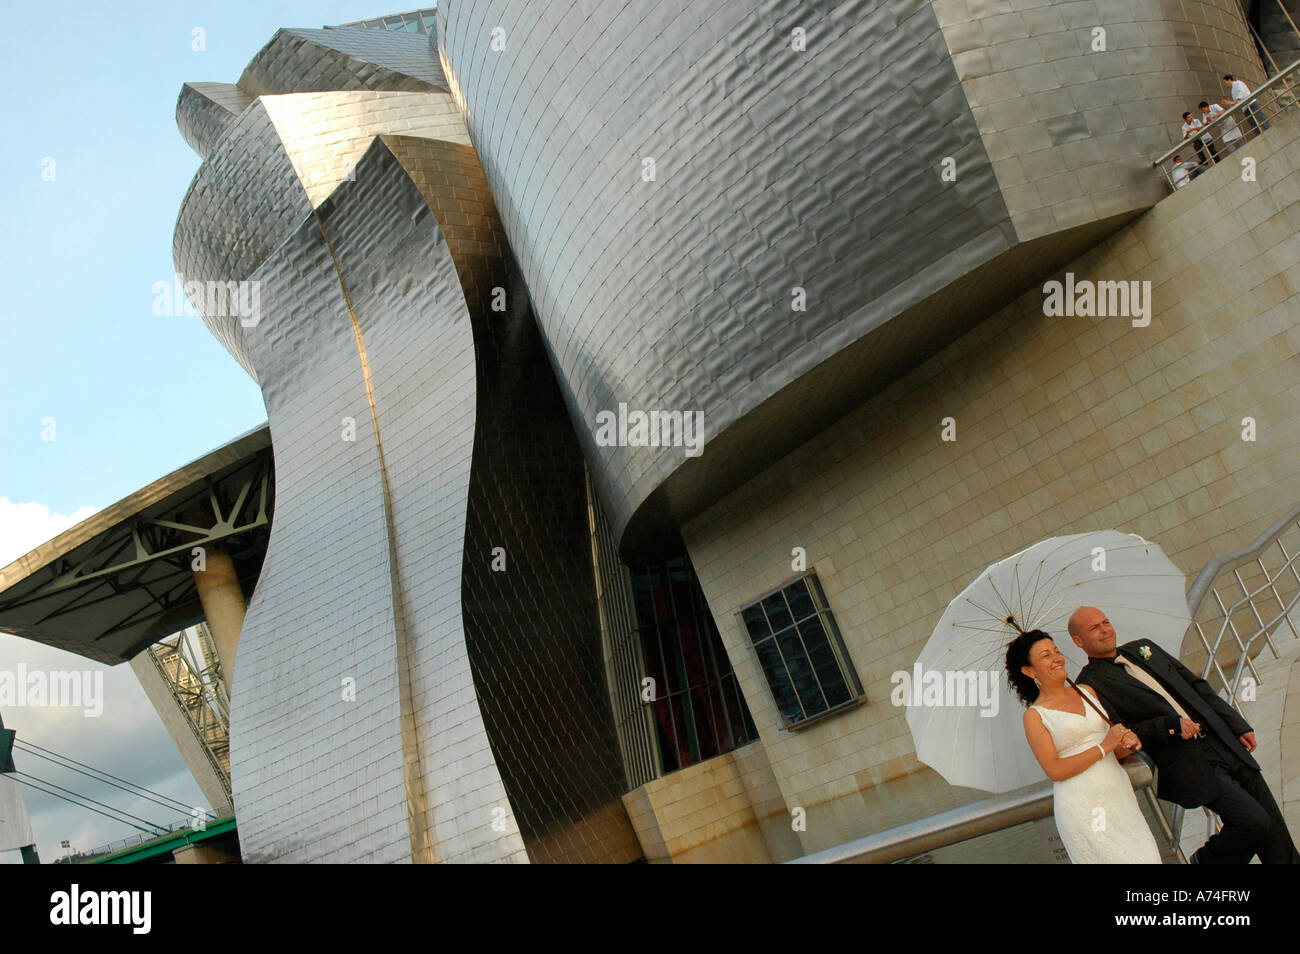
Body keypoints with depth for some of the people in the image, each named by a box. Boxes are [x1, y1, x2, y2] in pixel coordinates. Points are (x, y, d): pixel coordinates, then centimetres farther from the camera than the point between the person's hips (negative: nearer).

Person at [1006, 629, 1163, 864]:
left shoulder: (1086, 691, 12)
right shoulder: (1034, 715, -5)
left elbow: (1115, 750, 18)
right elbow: (1054, 770, -13)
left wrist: (1128, 743, -5)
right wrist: (1103, 747, -14)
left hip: (1119, 792, 6)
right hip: (1081, 806, -5)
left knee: (1145, 856, 2)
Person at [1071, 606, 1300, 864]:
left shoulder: (1143, 648, 12)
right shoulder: (1091, 685, -9)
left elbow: (1196, 685, 17)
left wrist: (1237, 724, 12)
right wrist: (1169, 726, -21)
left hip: (1224, 744, 7)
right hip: (1189, 767, -7)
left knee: (1274, 826, 8)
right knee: (1253, 821, -14)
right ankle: (1208, 859, 11)